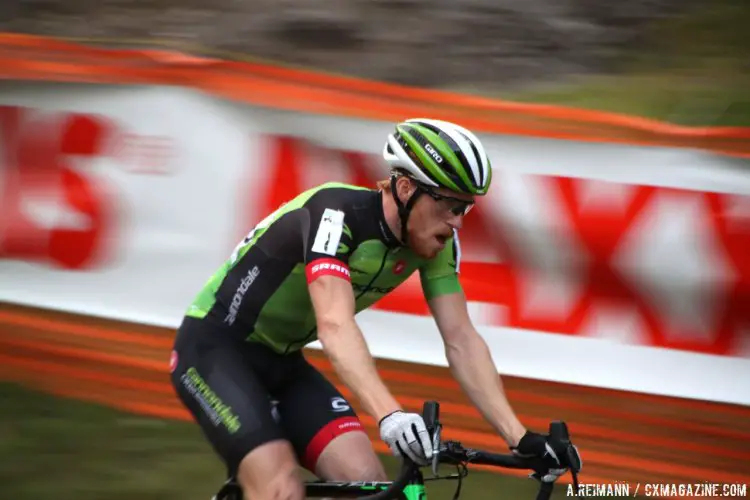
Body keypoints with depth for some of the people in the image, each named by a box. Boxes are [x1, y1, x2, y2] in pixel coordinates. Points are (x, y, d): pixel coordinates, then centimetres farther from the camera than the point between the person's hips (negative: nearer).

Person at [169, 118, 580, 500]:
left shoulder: (435, 241, -8)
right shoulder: (337, 211, -30)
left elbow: (461, 340, -7)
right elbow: (334, 326, -42)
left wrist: (520, 438, -17)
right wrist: (389, 415, -56)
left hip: (280, 361, 8)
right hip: (214, 351, -8)